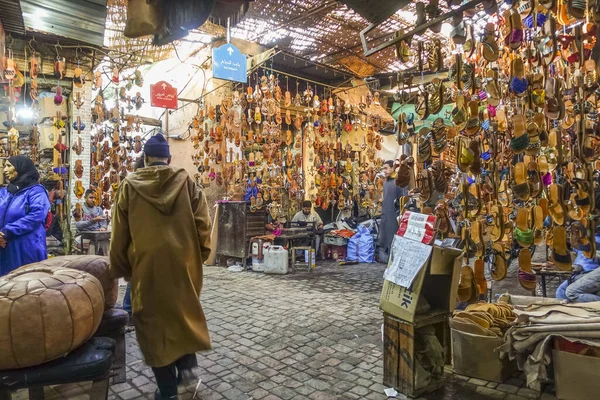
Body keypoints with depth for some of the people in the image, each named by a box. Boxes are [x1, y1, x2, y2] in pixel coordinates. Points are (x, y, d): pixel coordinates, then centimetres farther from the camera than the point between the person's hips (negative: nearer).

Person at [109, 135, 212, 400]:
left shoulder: (129, 186, 1)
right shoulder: (187, 183, 0)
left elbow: (119, 233, 3)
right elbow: (202, 224, -4)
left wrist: (121, 268, 13)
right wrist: (199, 256, 9)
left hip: (146, 264, 0)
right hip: (183, 262, 1)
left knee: (154, 317, 11)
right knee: (185, 310, 24)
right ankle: (186, 363, 19)